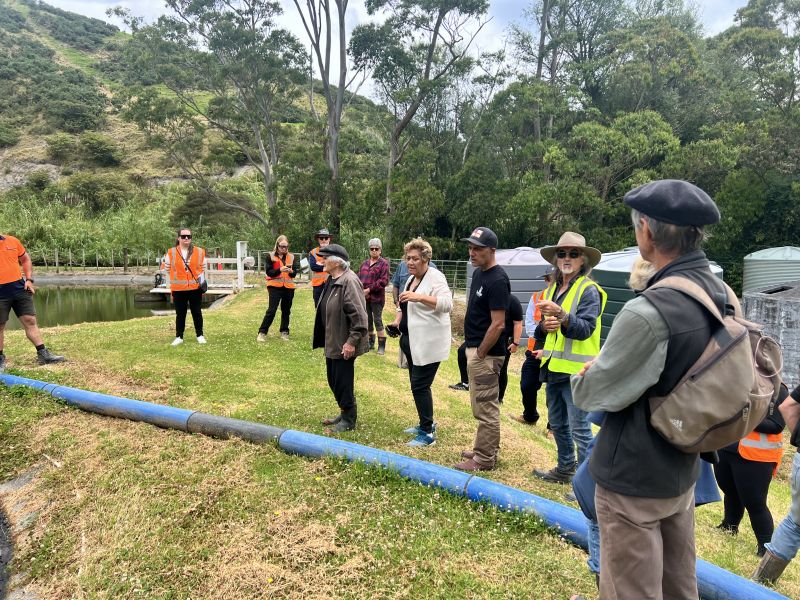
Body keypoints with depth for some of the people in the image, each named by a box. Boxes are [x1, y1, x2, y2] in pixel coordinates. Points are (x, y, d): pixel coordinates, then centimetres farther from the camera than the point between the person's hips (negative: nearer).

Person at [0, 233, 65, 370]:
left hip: (20, 288, 2)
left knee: (30, 320, 4)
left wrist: (29, 279, 7)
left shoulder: (12, 241, 4)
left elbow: (25, 259, 16)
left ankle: (42, 354, 9)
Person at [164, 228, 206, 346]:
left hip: (195, 288, 1)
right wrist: (177, 279, 6)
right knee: (180, 314, 7)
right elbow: (167, 269, 6)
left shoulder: (199, 252, 1)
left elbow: (203, 268, 14)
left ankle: (200, 335, 18)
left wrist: (201, 279, 6)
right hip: (178, 289, 0)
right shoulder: (171, 253, -2)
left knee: (197, 312, 8)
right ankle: (179, 337, 16)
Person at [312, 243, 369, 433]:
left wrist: (352, 341, -23)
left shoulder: (349, 281, -22)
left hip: (343, 344, -10)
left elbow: (359, 315, -25)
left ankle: (348, 420, 19)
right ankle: (344, 412, 35)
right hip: (332, 342, 10)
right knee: (333, 380, 19)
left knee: (343, 382, 3)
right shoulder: (332, 280, 9)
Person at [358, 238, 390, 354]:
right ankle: (370, 343, 27)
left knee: (377, 320, -4)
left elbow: (384, 281, -14)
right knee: (367, 320, 14)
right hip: (364, 297, 6)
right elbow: (359, 278, 14)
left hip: (377, 298, -6)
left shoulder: (383, 263, -5)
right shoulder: (364, 263, 14)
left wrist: (369, 290, -16)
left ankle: (381, 345, 4)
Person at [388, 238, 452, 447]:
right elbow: (405, 304, 25)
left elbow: (447, 304, -26)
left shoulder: (435, 277, -13)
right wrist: (397, 320, 7)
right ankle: (426, 423, 30)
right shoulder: (411, 278, 14)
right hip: (412, 341, 9)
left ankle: (428, 433, 3)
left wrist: (420, 297, -35)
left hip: (428, 343, -9)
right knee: (417, 384, 16)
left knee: (420, 386, -7)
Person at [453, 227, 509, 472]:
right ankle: (487, 450, 32)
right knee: (481, 405, 19)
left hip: (486, 353, -10)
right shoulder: (478, 272, 10)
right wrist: (473, 350, 15)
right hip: (474, 349, 10)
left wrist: (480, 353, -15)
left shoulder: (497, 280, -19)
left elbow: (498, 324, -22)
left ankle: (484, 460, 12)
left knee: (486, 408, 1)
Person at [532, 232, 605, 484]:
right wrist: (544, 325, -4)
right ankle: (565, 468, 35)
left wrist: (561, 314, -36)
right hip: (553, 368, 8)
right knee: (557, 424, 19)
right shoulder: (553, 289, 14)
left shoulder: (589, 290, -8)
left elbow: (585, 328, -21)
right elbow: (540, 332, 19)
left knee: (579, 429, -3)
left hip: (575, 371, -8)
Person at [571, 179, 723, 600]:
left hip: (633, 480, -8)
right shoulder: (720, 294, -1)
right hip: (682, 471, 8)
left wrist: (585, 374, 2)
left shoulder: (649, 312, -29)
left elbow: (590, 394, -19)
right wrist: (610, 364, 0)